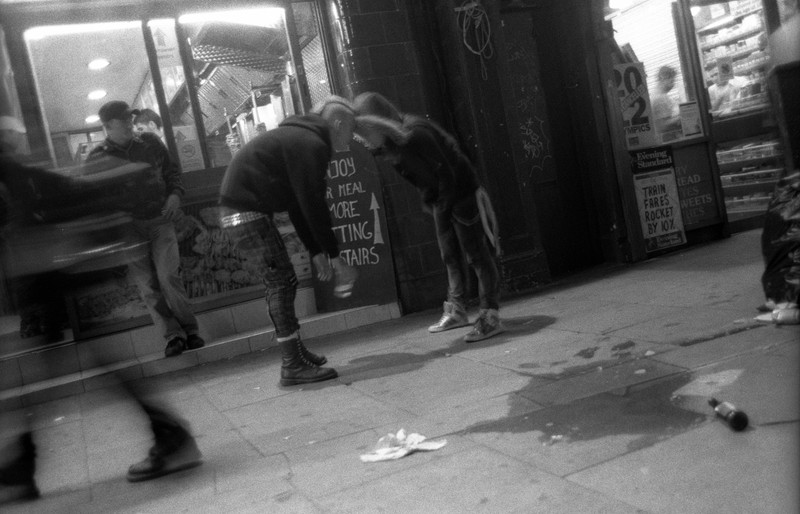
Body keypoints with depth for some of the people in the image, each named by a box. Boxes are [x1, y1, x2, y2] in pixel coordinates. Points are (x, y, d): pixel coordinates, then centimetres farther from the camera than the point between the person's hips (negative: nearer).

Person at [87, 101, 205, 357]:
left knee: (168, 275, -13)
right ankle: (173, 334, 2)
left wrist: (175, 194, -1)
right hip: (129, 227, 0)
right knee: (148, 285, -3)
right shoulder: (97, 158, 3)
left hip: (160, 220, 0)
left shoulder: (150, 142, 9)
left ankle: (190, 329, -3)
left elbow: (172, 171, 17)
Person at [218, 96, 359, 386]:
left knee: (280, 283, 16)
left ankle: (296, 352, 26)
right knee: (281, 283, -9)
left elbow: (299, 205, 20)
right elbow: (313, 206, -17)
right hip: (246, 211, -11)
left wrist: (316, 252, 17)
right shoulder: (312, 145, -13)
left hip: (238, 208, 11)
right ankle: (293, 367, -6)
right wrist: (334, 256, -11)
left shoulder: (298, 138, 20)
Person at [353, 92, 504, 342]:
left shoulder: (414, 134, -28)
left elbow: (445, 172, -25)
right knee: (450, 257, 15)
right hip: (441, 200, 9)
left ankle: (491, 316, -4)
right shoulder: (391, 140, 0)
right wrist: (432, 204, -1)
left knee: (476, 255, -7)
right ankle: (456, 311, 25)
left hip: (462, 194, -9)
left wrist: (443, 205, -15)